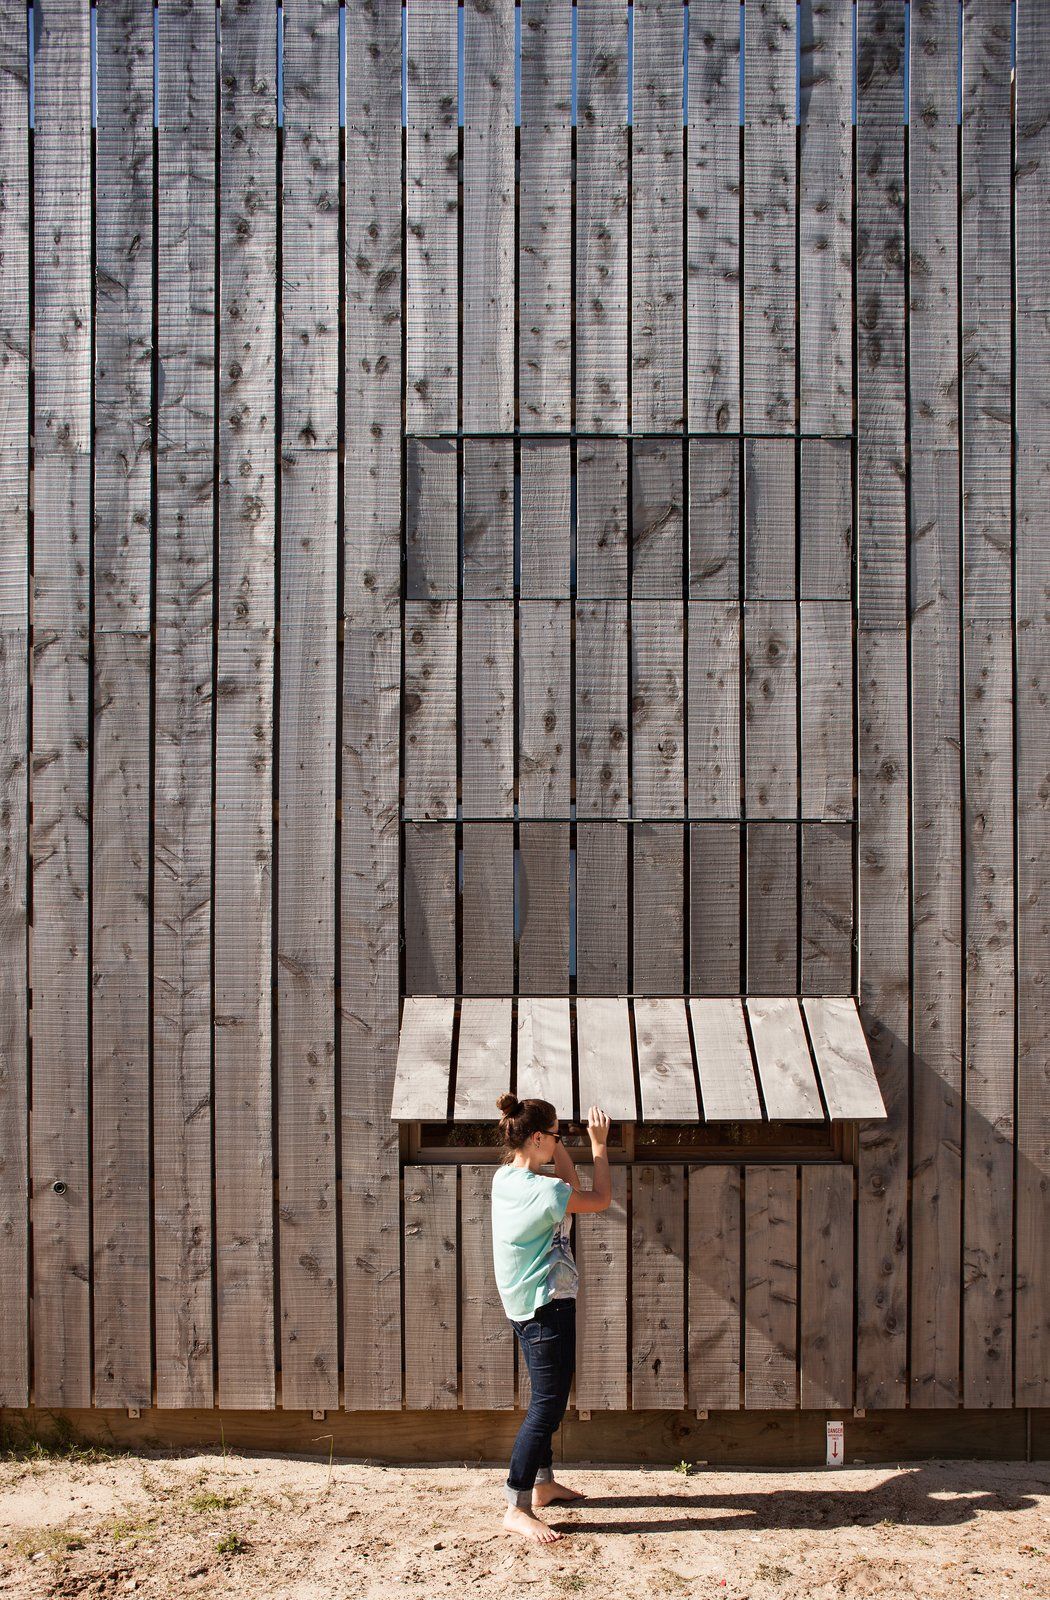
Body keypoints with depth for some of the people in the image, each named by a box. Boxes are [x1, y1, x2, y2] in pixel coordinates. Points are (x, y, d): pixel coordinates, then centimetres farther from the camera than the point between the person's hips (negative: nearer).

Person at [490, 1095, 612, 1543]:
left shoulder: (505, 1177, 2)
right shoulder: (541, 1190, -25)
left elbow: (571, 1189, 15)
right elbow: (600, 1199, -8)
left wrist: (557, 1144, 8)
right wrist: (599, 1144, -1)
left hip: (526, 1305, 10)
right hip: (548, 1306, -10)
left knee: (548, 1400, 22)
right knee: (548, 1405, -4)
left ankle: (543, 1483, 35)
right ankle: (517, 1509, -1)